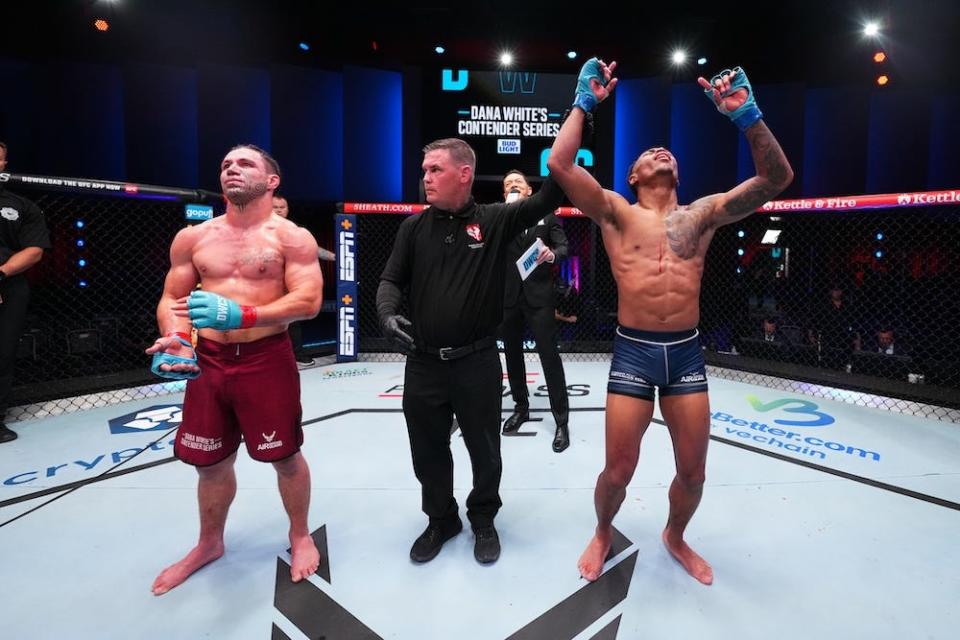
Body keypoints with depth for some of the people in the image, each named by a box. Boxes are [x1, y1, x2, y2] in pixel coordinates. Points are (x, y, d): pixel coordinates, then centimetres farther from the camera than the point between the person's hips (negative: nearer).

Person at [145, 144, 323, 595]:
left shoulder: (292, 237, -6)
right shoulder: (192, 238, 7)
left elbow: (308, 301, -15)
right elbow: (171, 299, 11)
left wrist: (241, 315, -25)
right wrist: (175, 338, -10)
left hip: (268, 361, -4)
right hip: (207, 362, 4)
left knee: (285, 456, 9)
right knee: (210, 463, 17)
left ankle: (300, 535, 34)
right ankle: (209, 544, 42)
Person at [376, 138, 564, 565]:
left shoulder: (495, 220, -4)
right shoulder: (414, 226, 3)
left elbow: (548, 197, -12)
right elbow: (391, 280, 5)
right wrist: (388, 314, -16)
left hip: (477, 362, -2)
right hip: (423, 364, 2)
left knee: (485, 450, 14)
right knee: (428, 452, 16)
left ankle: (483, 519, 41)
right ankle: (441, 520, 41)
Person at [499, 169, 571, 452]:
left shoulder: (547, 215, 5)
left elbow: (563, 246, -3)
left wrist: (552, 254, -26)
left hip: (538, 295, -2)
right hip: (508, 296, 3)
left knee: (549, 355, -5)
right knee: (512, 353, 13)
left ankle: (561, 421, 4)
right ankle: (521, 407, 32)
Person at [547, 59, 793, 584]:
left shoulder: (702, 214, 10)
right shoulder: (615, 212, 3)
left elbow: (776, 177, 2)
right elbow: (559, 164, -10)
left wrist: (746, 114, -5)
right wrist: (584, 103, -3)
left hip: (687, 351, 3)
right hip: (632, 351, -2)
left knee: (693, 471, 12)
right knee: (618, 469, 4)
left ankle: (675, 536, 42)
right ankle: (603, 534, 35)